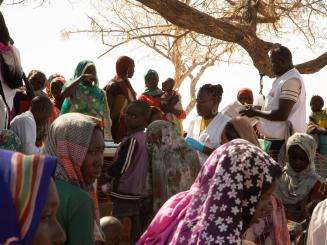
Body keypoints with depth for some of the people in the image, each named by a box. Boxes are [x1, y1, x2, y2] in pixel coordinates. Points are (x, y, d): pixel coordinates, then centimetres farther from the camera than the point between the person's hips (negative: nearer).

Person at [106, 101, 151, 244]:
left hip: (124, 196, -8)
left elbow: (119, 168, -19)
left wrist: (108, 175, 3)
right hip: (138, 195, 8)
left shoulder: (132, 140, -18)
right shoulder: (145, 138, 7)